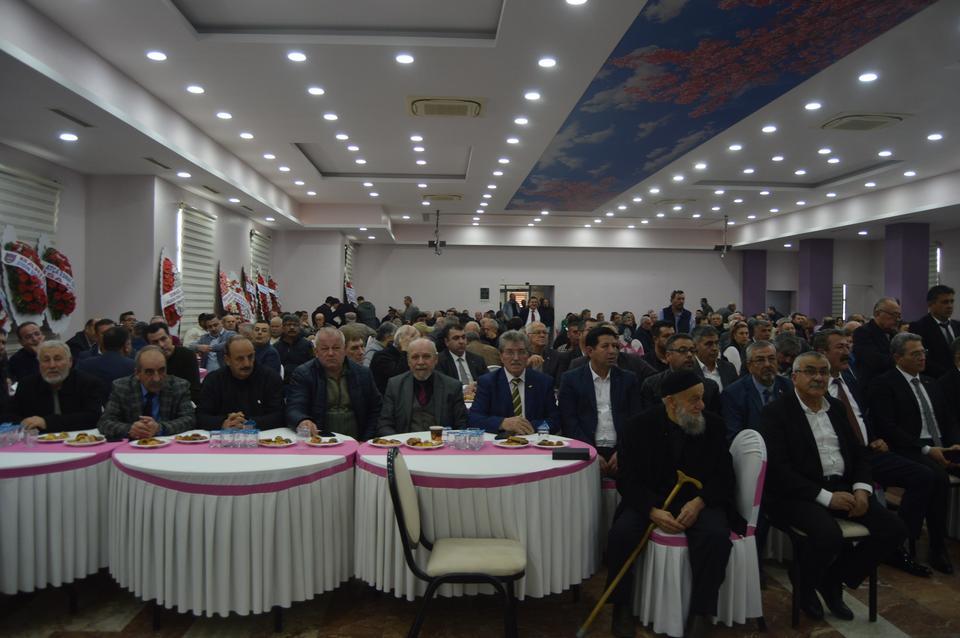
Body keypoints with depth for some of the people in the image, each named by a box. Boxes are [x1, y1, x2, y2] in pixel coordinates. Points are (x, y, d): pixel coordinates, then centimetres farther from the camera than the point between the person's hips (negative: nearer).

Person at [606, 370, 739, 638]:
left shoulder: (713, 425, -1)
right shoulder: (639, 426, -5)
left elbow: (724, 476, 2)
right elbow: (628, 481, -5)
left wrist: (699, 502, -18)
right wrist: (653, 511, -23)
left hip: (698, 501, 1)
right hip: (649, 501, -1)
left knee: (716, 537, -31)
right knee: (621, 533, -27)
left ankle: (700, 615, -15)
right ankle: (622, 607, -4)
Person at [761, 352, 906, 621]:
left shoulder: (836, 407, 14)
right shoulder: (776, 412, -7)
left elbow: (858, 453, 16)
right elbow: (777, 468, -15)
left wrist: (862, 488, -5)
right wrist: (826, 497, -19)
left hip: (842, 487, 7)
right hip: (799, 493, -7)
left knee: (894, 529, -11)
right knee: (829, 535, -32)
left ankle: (834, 580, 9)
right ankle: (804, 586, 2)